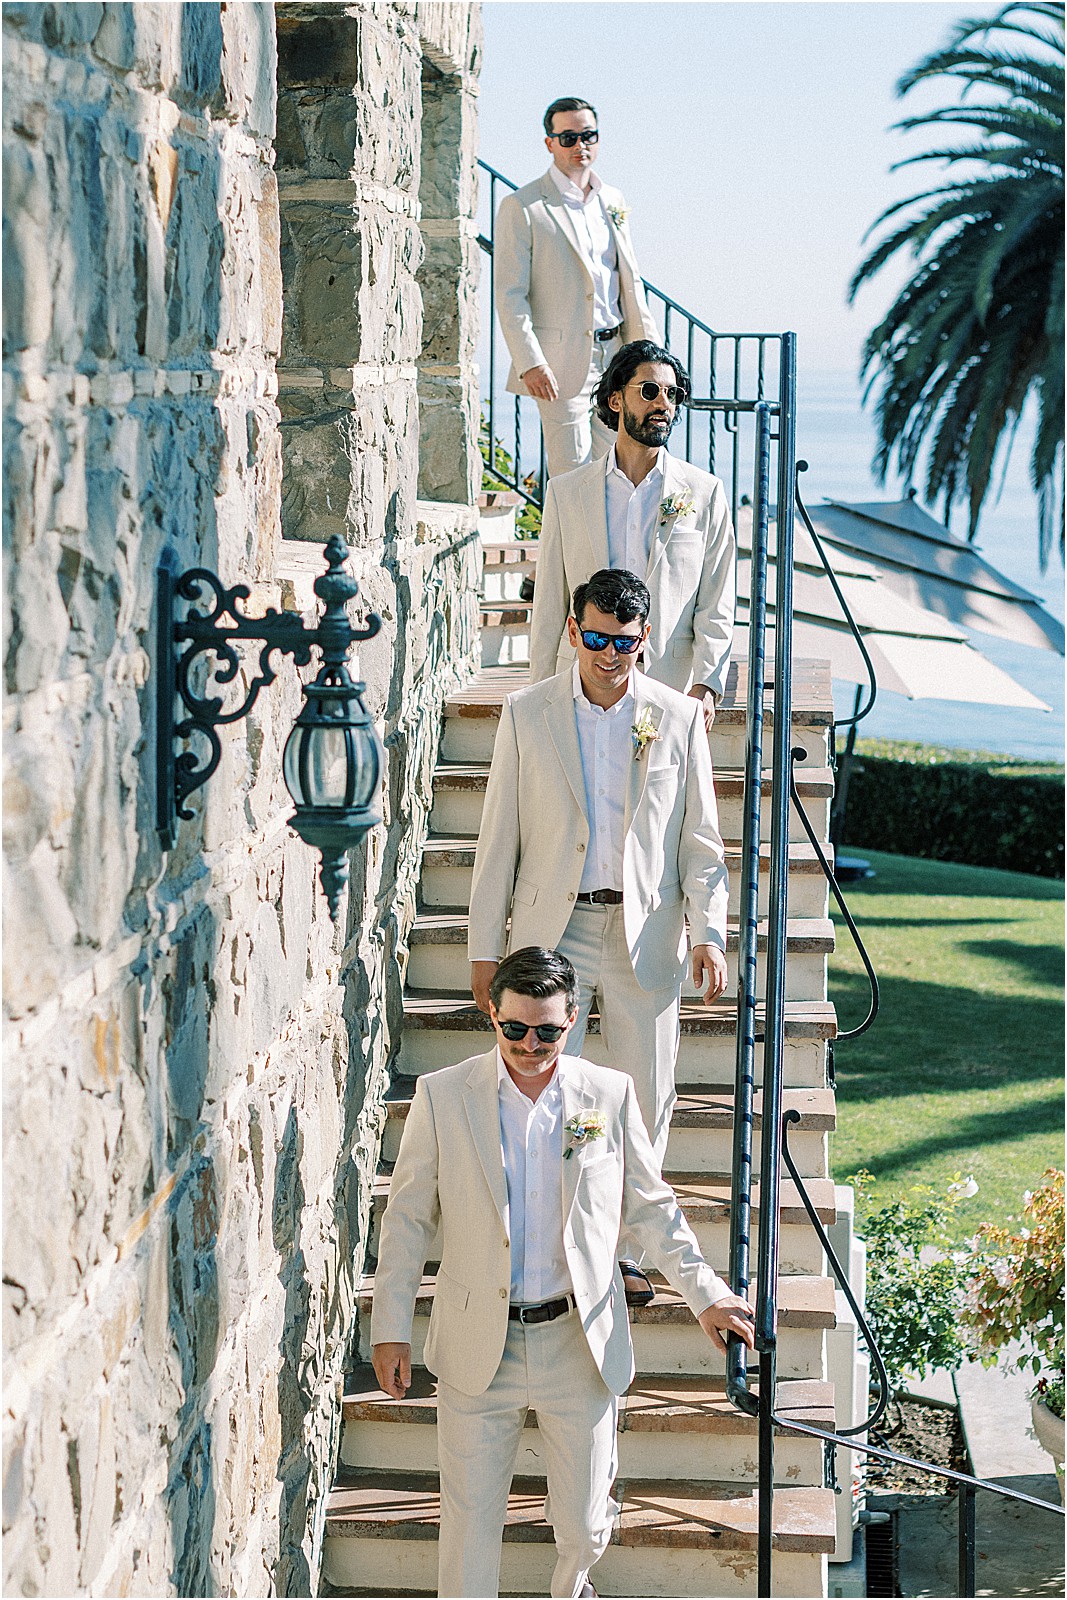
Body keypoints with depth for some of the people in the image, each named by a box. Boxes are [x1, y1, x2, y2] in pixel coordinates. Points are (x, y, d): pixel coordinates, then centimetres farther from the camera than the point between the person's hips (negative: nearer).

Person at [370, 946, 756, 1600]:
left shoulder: (610, 1094, -2)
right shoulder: (443, 1095, -4)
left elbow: (652, 1207, 9)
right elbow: (408, 1218, 2)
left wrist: (706, 1294, 4)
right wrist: (391, 1328, 0)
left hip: (580, 1343, 1)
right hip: (478, 1346, -1)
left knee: (582, 1522, 11)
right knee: (470, 1519, 4)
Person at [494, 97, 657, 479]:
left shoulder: (612, 202, 15)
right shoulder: (521, 207, -5)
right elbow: (509, 296, -9)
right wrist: (529, 363, -18)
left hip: (613, 357, 6)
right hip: (562, 362, -6)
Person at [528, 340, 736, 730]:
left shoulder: (705, 493, 8)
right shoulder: (566, 492, 9)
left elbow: (716, 607, 4)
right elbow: (550, 607, 10)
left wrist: (707, 685, -9)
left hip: (672, 690, 0)